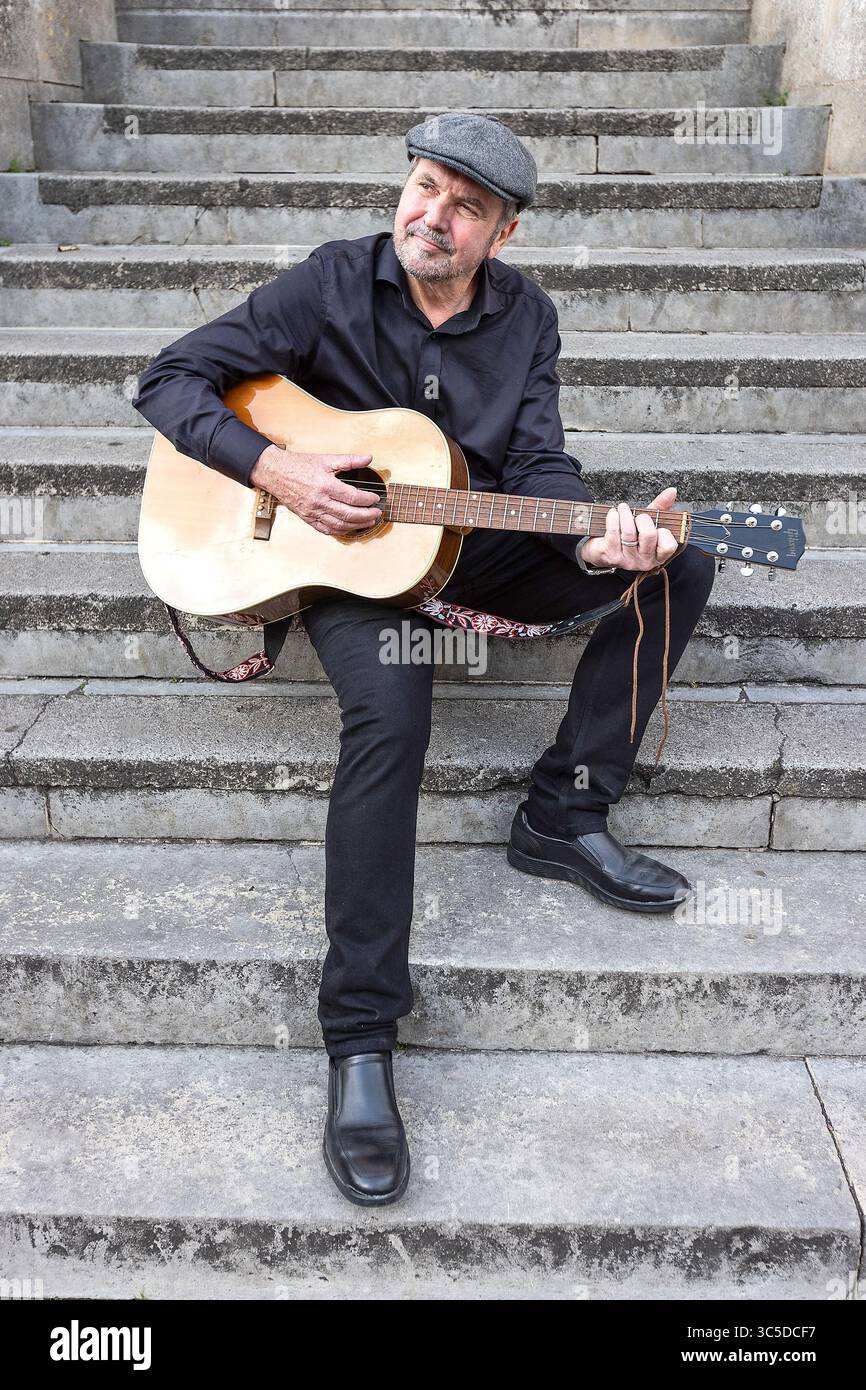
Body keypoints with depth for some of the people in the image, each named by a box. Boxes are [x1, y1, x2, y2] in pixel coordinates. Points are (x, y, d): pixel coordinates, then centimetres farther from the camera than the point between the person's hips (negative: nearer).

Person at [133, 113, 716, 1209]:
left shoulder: (524, 315, 4)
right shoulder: (332, 284, -6)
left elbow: (537, 463, -3)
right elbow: (169, 381, -7)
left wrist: (595, 538, -26)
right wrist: (274, 469, -23)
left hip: (470, 543, 5)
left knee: (677, 568, -10)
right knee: (390, 710, -36)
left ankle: (563, 818, -8)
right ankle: (359, 1042, -30)